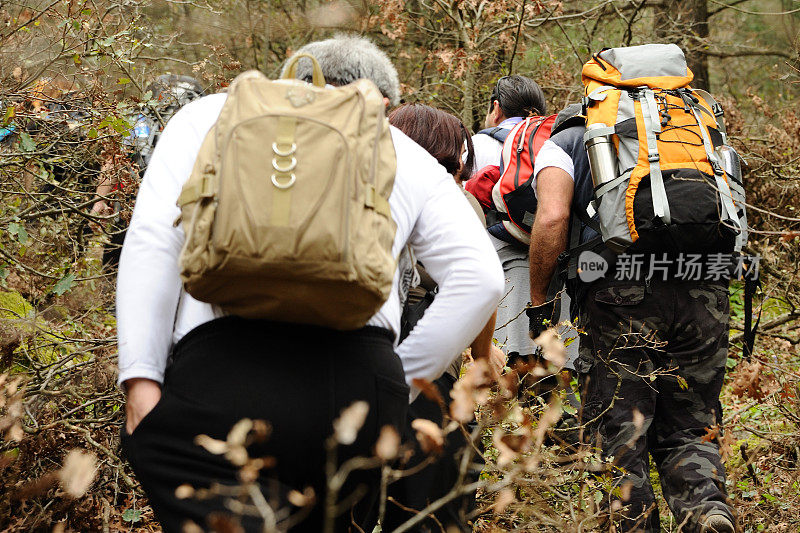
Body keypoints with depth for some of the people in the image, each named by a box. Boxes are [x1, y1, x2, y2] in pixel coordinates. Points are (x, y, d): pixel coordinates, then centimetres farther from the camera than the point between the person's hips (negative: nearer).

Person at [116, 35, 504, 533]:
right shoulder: (407, 154, 25)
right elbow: (481, 277, 11)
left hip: (226, 368, -2)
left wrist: (141, 378, 0)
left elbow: (153, 239, 6)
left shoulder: (212, 114, 22)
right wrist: (399, 386, 16)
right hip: (366, 388, 3)